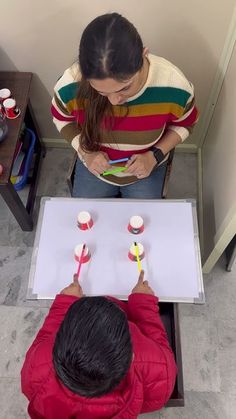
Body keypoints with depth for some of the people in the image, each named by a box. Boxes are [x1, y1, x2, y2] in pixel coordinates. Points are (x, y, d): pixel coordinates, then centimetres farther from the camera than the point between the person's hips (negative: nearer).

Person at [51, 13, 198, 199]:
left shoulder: (174, 85, -32)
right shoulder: (70, 85, -31)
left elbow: (184, 124, -8)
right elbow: (62, 118, -6)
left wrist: (155, 155, -22)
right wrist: (84, 151, -21)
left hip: (146, 169, 0)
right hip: (93, 167, 1)